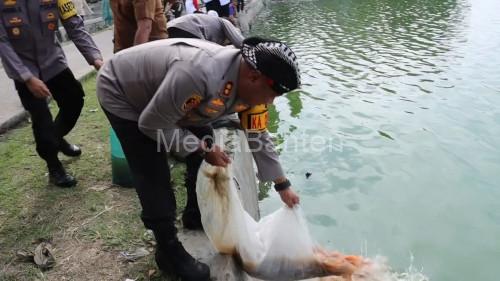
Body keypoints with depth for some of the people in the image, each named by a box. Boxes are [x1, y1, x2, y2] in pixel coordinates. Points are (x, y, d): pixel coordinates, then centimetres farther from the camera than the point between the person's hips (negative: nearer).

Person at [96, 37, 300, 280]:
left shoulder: (249, 85, -14)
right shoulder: (199, 74, -43)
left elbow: (259, 137, 0)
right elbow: (152, 125, -31)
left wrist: (283, 185, 6)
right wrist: (203, 149, -24)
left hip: (169, 99, 8)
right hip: (120, 92, -7)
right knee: (154, 178, -10)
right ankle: (169, 251, 10)